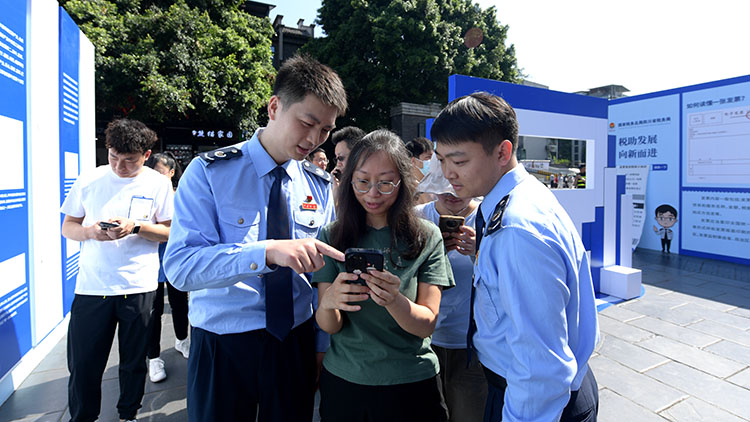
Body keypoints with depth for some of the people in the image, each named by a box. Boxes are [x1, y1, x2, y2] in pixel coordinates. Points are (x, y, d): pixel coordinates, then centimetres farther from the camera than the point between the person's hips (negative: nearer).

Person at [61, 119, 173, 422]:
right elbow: (68, 227, 9)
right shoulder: (88, 181, 5)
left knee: (134, 362, 13)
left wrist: (136, 226, -18)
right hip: (91, 287, 1)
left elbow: (170, 231, -1)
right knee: (82, 364, 8)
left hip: (138, 287, -1)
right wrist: (90, 231, -12)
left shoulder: (158, 183, 0)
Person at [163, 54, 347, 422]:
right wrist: (267, 252, -36)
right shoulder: (209, 172, -11)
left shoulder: (320, 185, 0)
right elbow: (179, 266, -22)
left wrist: (322, 345, 3)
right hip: (221, 347, -2)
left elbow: (325, 274, 4)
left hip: (296, 345, 3)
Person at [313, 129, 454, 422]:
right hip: (342, 380, 2)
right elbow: (329, 326, -8)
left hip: (410, 386, -1)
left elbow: (427, 324, -12)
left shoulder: (427, 238, -9)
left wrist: (393, 300, -32)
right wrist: (329, 302, -30)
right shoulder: (331, 236, -6)